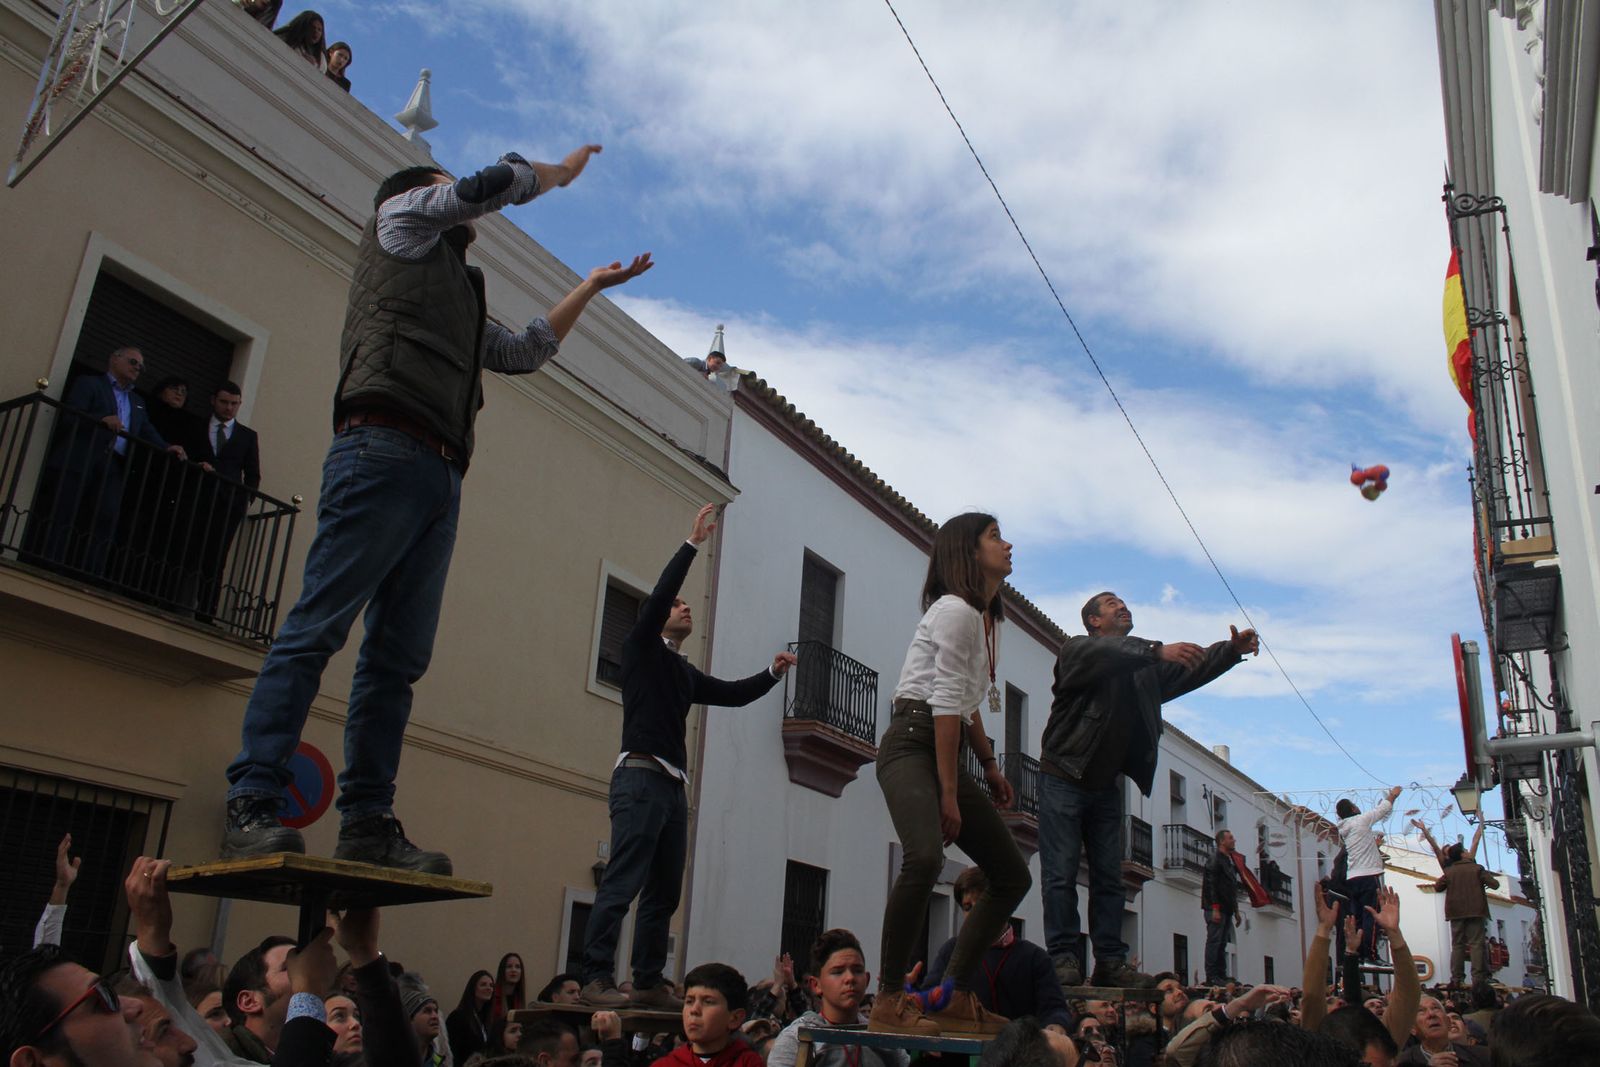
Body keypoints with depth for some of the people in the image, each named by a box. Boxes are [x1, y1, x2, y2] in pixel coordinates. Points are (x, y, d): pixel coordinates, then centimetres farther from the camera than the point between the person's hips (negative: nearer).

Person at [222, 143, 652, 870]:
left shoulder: (461, 301, 36)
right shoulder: (401, 217, 19)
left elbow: (527, 352, 41)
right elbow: (492, 183, 12)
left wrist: (591, 286, 43)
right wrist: (563, 171, 30)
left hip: (440, 477, 8)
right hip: (385, 450, -8)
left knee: (399, 658, -1)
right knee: (318, 626, -15)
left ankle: (368, 824, -3)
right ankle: (252, 807, -18)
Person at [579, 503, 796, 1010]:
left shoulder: (686, 674, 25)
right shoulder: (642, 647, 5)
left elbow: (734, 694, 26)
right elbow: (658, 595, -9)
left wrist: (773, 673, 11)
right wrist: (692, 543, -11)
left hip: (673, 786, 8)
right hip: (640, 777, -8)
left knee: (664, 893, 6)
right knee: (622, 883, -15)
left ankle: (649, 982, 10)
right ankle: (596, 980, -15)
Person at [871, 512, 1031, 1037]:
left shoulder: (987, 619, 19)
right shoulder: (956, 610, -11)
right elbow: (945, 705, -17)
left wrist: (990, 766, 20)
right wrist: (949, 795, -20)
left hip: (948, 751, 10)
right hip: (913, 743, -10)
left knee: (1013, 876, 7)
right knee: (925, 856, -34)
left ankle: (953, 997, 11)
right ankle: (888, 998, -22)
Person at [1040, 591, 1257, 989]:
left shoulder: (1144, 664, 17)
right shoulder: (1078, 649, -3)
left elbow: (1190, 669, 5)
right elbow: (1109, 655, -25)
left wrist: (1233, 650, -11)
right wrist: (1157, 650, -36)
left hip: (1106, 785, 7)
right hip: (1064, 777, -6)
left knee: (1109, 877, 4)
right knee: (1061, 873, -8)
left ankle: (1110, 963, 5)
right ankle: (1064, 958, -6)